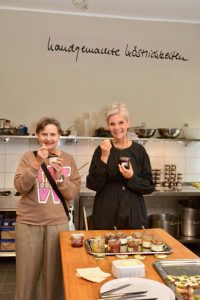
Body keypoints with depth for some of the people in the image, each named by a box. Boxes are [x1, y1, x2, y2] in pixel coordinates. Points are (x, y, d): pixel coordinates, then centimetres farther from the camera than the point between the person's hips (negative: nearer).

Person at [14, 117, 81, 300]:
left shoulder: (68, 159, 3)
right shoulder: (29, 157, 1)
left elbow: (73, 193, 0)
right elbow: (20, 187, -10)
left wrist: (60, 176, -16)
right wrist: (37, 164, -19)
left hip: (58, 223, 1)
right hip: (28, 222, 0)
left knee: (54, 273, 9)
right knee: (27, 272, 9)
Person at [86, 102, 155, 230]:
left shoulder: (139, 150, -1)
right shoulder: (102, 149, -1)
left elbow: (150, 186, 2)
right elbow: (93, 184, -8)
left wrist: (132, 178, -16)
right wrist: (104, 157, -17)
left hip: (133, 214, 1)